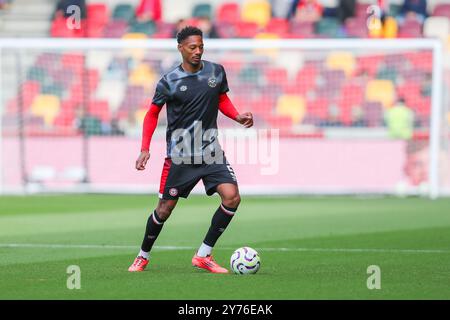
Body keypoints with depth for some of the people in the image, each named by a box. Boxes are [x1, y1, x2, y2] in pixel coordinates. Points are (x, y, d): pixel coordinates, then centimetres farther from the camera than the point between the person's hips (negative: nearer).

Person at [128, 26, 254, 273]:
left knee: (232, 197, -15)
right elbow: (152, 114, 4)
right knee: (165, 209, 2)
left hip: (210, 151, 3)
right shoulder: (169, 82, -7)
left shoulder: (216, 72, 1)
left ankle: (203, 255, -3)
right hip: (179, 156, -3)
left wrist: (238, 117, 0)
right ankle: (143, 256, 26)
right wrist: (145, 149, -5)